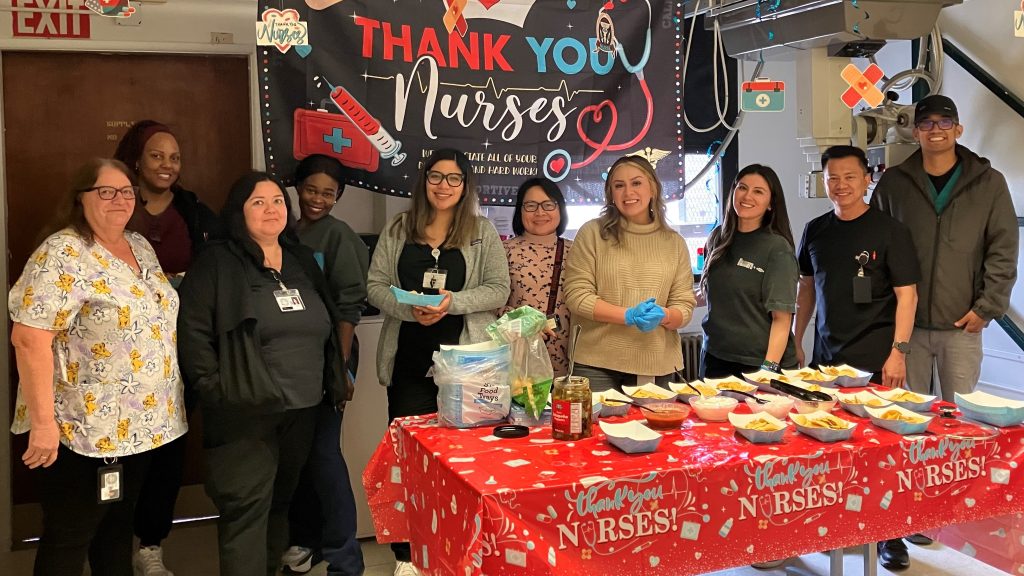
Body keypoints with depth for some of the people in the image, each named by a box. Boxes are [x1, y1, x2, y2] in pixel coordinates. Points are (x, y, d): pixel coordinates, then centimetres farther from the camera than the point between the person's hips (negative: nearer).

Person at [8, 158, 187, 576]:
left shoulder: (141, 247, 9)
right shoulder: (62, 254, -16)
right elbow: (29, 338, -22)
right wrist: (43, 422, -24)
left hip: (142, 425, 7)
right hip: (82, 430, -7)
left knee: (119, 524, 19)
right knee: (69, 538, 6)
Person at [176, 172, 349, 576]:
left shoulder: (303, 261, 13)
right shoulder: (216, 263, -5)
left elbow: (326, 330, 19)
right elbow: (192, 331, -11)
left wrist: (336, 384, 15)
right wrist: (215, 390, -15)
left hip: (302, 409, 6)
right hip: (246, 412, -6)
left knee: (280, 502, 17)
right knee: (247, 510, -4)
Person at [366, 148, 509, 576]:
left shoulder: (483, 232, 5)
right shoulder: (398, 230, 8)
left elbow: (498, 289, -2)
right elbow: (376, 286, 4)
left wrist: (452, 303, -17)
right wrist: (410, 309, -14)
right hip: (408, 358, 1)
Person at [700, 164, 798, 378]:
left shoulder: (778, 248, -10)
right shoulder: (719, 237, 6)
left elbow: (782, 318, -14)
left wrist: (769, 368, -22)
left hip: (757, 363, -5)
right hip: (715, 358, 5)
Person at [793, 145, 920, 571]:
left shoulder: (889, 230, -4)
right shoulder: (816, 230, 8)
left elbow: (906, 294, -5)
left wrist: (899, 351, -11)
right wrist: (796, 342, 14)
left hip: (874, 361, -4)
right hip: (826, 357, 4)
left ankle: (890, 535, 13)